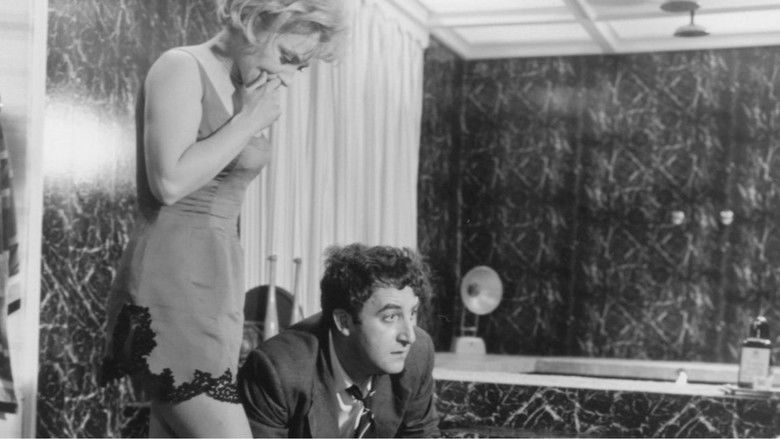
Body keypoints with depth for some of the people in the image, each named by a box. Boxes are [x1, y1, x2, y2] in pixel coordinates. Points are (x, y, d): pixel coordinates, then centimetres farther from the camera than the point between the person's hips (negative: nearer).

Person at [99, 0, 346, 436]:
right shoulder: (181, 69, -7)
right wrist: (248, 122, -12)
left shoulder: (243, 91, 17)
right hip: (174, 282, -8)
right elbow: (170, 182, -20)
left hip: (218, 281, 8)